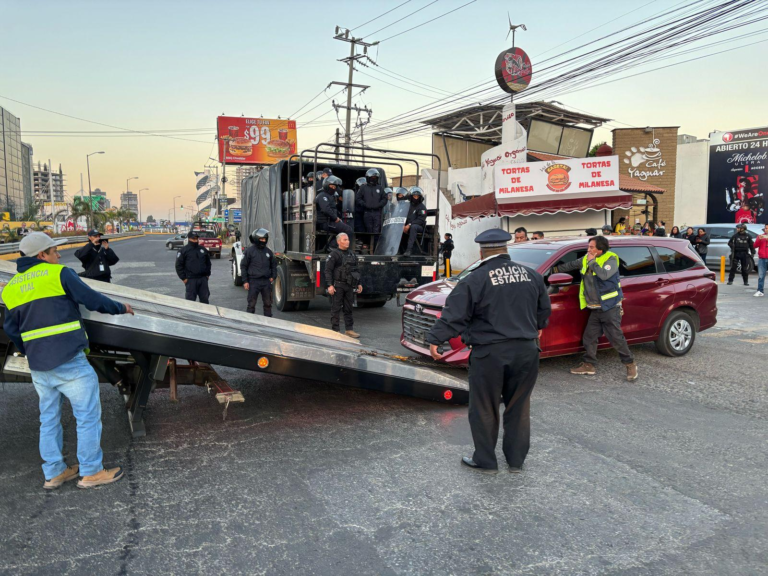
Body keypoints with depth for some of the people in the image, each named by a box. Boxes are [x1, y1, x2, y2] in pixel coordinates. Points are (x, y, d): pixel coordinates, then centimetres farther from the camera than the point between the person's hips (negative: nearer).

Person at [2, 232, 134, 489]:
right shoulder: (59, 274, -8)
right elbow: (93, 300, -7)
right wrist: (121, 308, 10)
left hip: (38, 367, 7)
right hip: (69, 362, -7)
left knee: (49, 418, 17)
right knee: (88, 415, 3)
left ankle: (54, 473, 26)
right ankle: (91, 472, 10)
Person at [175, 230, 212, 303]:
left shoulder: (203, 250, 12)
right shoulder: (183, 251, -2)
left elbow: (208, 263, 22)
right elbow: (179, 266, -3)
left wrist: (207, 274, 12)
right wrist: (183, 278, -8)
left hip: (203, 279, 4)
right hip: (191, 280, -4)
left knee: (205, 298, 9)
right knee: (190, 300, -2)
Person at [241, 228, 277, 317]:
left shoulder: (268, 251, 10)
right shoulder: (250, 251, -3)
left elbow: (273, 265, 21)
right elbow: (243, 266, -2)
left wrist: (273, 276, 7)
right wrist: (245, 281, -7)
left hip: (266, 281, 4)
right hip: (254, 281, -4)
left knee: (268, 303, 10)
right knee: (251, 304, -1)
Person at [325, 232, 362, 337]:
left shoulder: (352, 254, 15)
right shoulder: (334, 254, -5)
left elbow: (356, 270, 22)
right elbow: (328, 270, -10)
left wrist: (359, 284, 18)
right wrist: (330, 285, -18)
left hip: (350, 286, 6)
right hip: (338, 285, -6)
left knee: (348, 308, 10)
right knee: (336, 309, -1)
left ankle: (349, 329, 17)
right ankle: (335, 331, 5)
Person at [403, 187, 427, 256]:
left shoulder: (422, 207, 0)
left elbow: (421, 220, -12)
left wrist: (409, 225, -22)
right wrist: (403, 226, -7)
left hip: (419, 227, -5)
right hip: (407, 226, 5)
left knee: (413, 227, -39)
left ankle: (409, 249, -46)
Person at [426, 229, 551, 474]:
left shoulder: (476, 280, -11)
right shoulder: (531, 275, 6)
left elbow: (455, 314, -12)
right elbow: (544, 309, 19)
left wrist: (436, 339, -2)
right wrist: (538, 327, 38)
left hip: (490, 354, -5)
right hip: (526, 351, 5)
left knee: (484, 410, 10)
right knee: (519, 407, 18)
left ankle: (485, 461, 22)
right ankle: (516, 459, 28)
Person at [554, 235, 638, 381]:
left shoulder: (611, 259, -13)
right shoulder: (586, 259, 8)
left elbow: (604, 275, -31)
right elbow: (572, 265, 27)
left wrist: (592, 262, -19)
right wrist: (557, 269, 32)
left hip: (610, 308, -7)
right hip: (595, 309, 7)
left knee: (616, 338, -6)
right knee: (589, 338, 10)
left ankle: (630, 364, 10)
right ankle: (588, 365, 23)